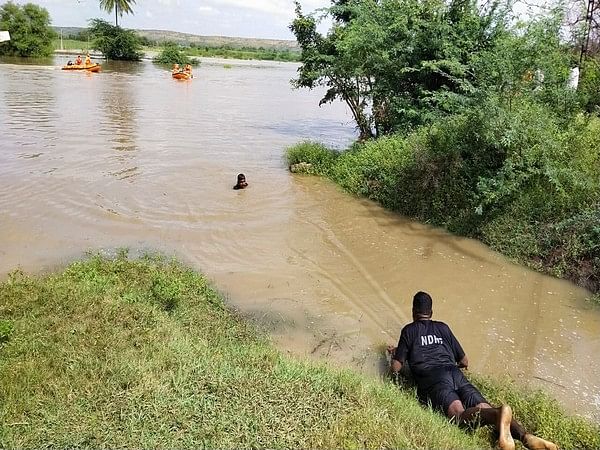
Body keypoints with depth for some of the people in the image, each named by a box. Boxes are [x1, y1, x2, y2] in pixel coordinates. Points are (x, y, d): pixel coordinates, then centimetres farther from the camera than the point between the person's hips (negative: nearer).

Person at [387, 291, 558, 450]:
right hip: (456, 374, 5)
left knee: (460, 415, -26)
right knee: (485, 409, -11)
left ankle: (498, 414, -55)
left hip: (432, 378, -4)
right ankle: (526, 436, -38)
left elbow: (396, 369, 12)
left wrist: (394, 353, 32)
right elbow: (464, 362, 33)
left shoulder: (409, 330, 17)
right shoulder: (443, 327, 29)